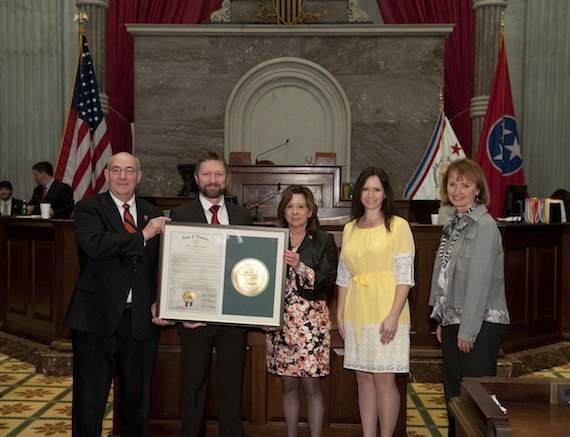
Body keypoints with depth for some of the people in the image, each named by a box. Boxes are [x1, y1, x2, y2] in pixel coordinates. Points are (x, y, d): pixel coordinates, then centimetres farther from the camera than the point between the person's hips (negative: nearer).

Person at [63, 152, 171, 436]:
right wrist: (142, 235, -19)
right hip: (98, 317, -3)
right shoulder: (88, 208, -1)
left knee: (137, 396, 15)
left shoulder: (153, 215, 11)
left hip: (141, 319, 4)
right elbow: (94, 245, -22)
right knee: (90, 398, 6)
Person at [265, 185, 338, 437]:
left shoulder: (323, 241, 2)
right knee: (288, 385, 9)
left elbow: (328, 282, -6)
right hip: (281, 320, 3)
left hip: (311, 319, -2)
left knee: (311, 386, -1)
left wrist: (300, 267, -18)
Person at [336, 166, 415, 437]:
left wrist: (393, 316, -15)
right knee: (363, 378, 11)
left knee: (384, 380, -2)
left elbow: (405, 276, -8)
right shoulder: (350, 228, 12)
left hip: (385, 315, -5)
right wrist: (340, 313, 10)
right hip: (356, 314, 5)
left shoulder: (398, 226, -4)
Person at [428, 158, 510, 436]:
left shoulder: (484, 226, -14)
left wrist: (467, 331, -17)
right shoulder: (454, 224, 11)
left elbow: (479, 282, -18)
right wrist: (442, 321, 12)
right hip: (453, 322, 8)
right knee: (453, 395, 15)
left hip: (479, 326, -8)